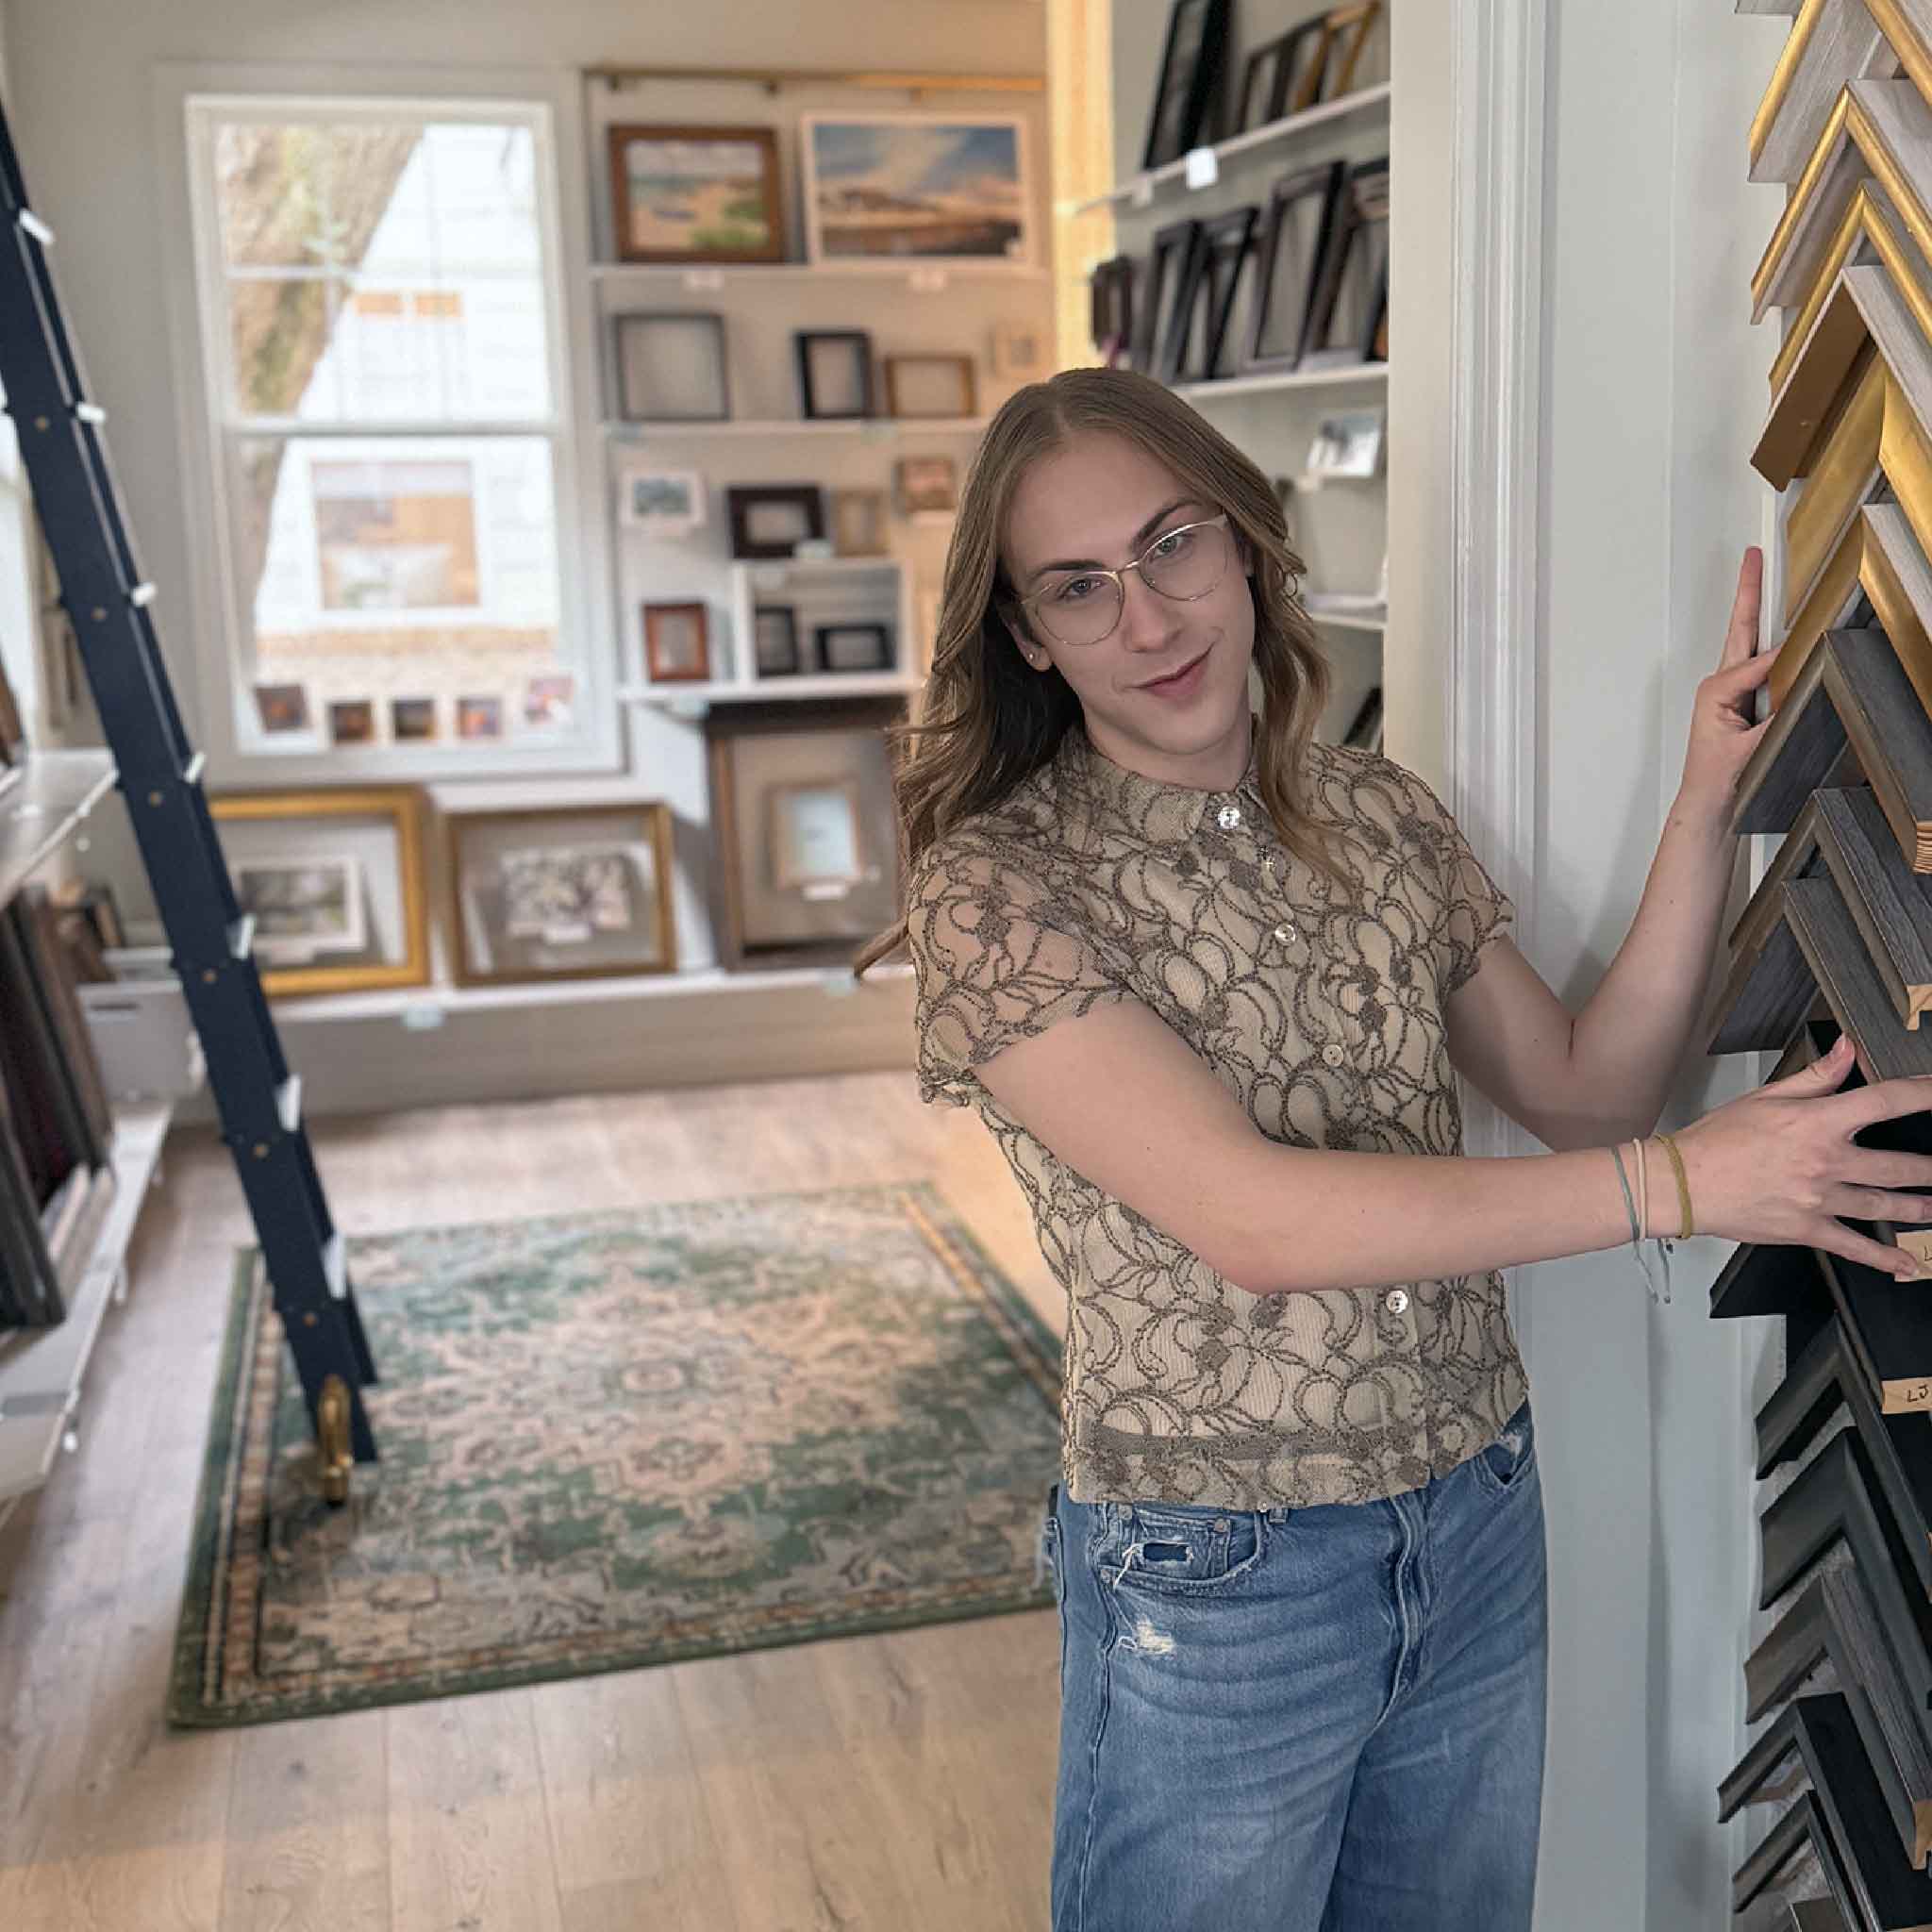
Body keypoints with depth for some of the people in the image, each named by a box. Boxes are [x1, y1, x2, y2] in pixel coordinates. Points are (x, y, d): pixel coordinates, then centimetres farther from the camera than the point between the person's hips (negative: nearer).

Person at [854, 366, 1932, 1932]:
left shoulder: (1384, 815, 0)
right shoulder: (997, 887, -17)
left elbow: (1582, 1094, 4)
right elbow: (1253, 1217, -26)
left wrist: (1707, 808, -6)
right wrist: (1685, 1181, -27)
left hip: (1479, 1517, 5)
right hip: (1217, 1575, -5)